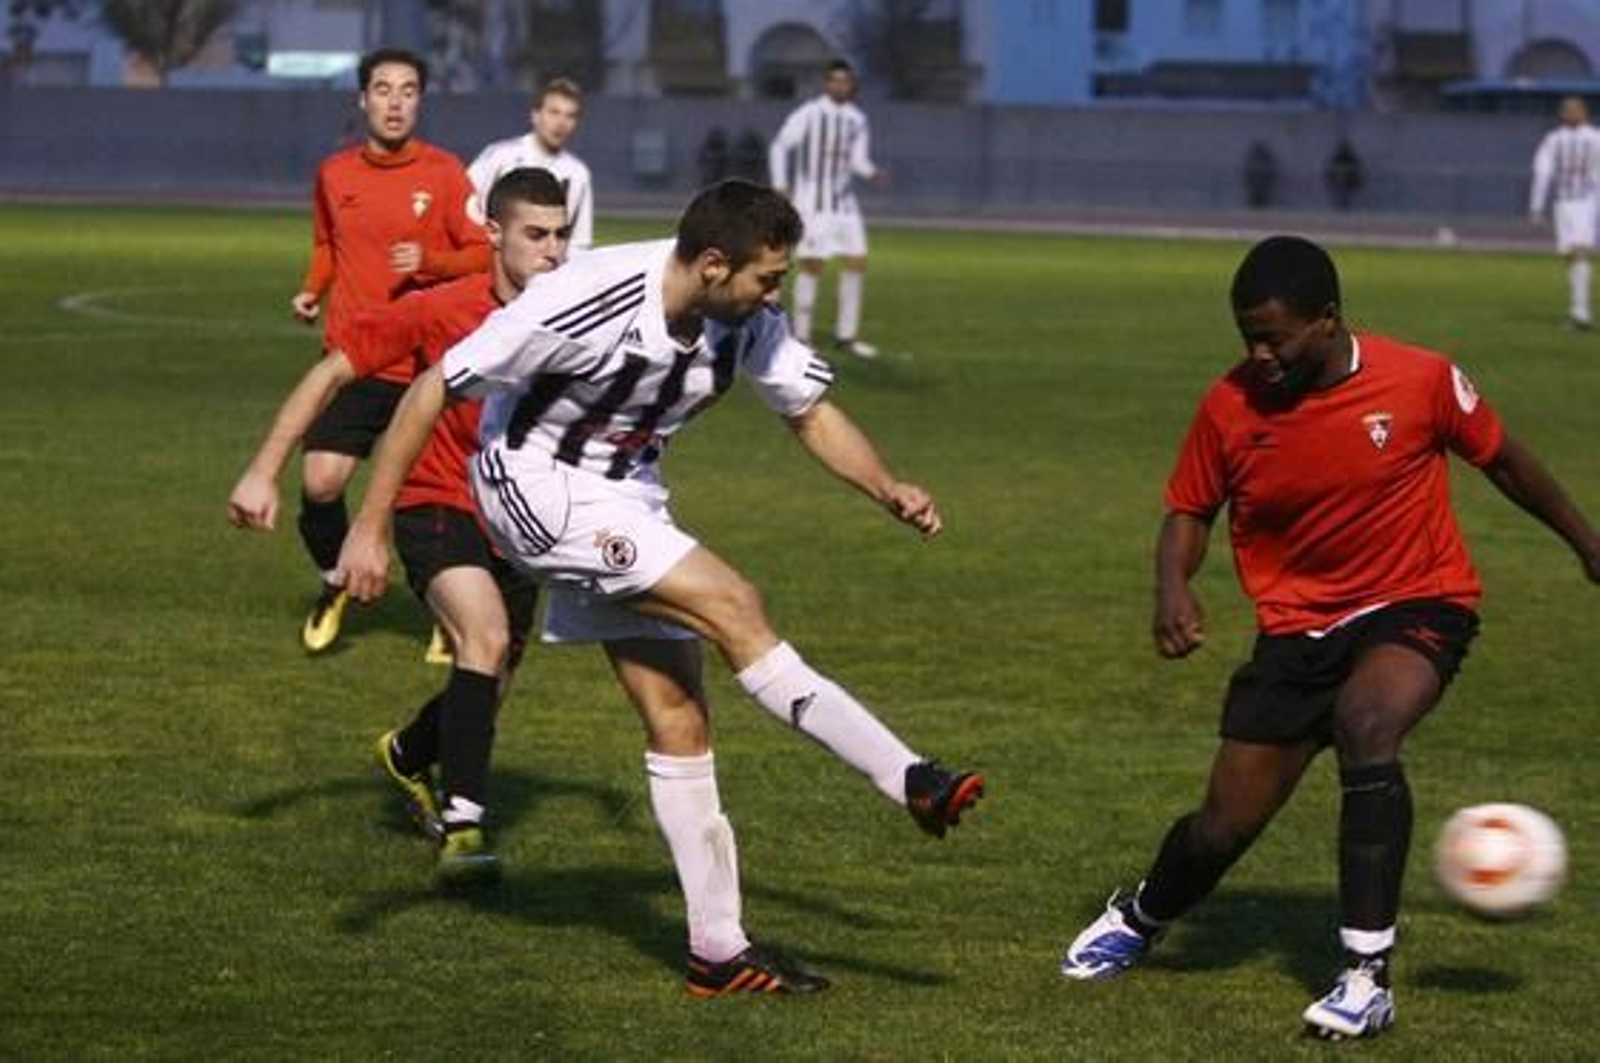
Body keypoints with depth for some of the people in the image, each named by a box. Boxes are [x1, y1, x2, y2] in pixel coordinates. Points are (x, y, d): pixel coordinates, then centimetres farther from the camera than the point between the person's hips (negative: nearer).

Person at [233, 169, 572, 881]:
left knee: (490, 688, 13)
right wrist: (264, 471, -11)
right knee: (486, 637, -30)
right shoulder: (440, 311, -16)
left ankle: (408, 756, 48)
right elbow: (333, 372, -8)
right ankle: (461, 825, -28)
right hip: (436, 507, -5)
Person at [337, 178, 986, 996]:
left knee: (679, 716, 2)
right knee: (732, 606, -22)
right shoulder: (586, 304, -30)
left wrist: (889, 491, -12)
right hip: (537, 485, -7)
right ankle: (911, 782, -21)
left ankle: (719, 950, 6)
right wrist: (370, 526, -23)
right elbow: (433, 390, -23)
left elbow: (812, 412, 6)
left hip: (626, 498, 7)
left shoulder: (747, 321, -11)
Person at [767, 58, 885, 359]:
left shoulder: (856, 120, 9)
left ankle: (846, 336, 9)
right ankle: (801, 338, -1)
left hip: (843, 201, 6)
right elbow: (779, 147, -3)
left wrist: (872, 173, -10)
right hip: (811, 200, -6)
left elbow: (858, 160, 12)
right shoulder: (808, 114, -6)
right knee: (813, 264, -9)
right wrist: (781, 187, -9)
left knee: (857, 262, 0)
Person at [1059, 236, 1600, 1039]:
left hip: (1416, 608, -2)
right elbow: (1190, 509, 4)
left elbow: (1503, 461, 3)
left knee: (1364, 724, -35)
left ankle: (1367, 975, -29)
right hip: (1297, 630, 3)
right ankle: (1138, 921, 39)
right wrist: (1173, 587, -16)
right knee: (1223, 828, 2)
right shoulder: (1230, 406, -11)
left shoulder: (1421, 380, -15)